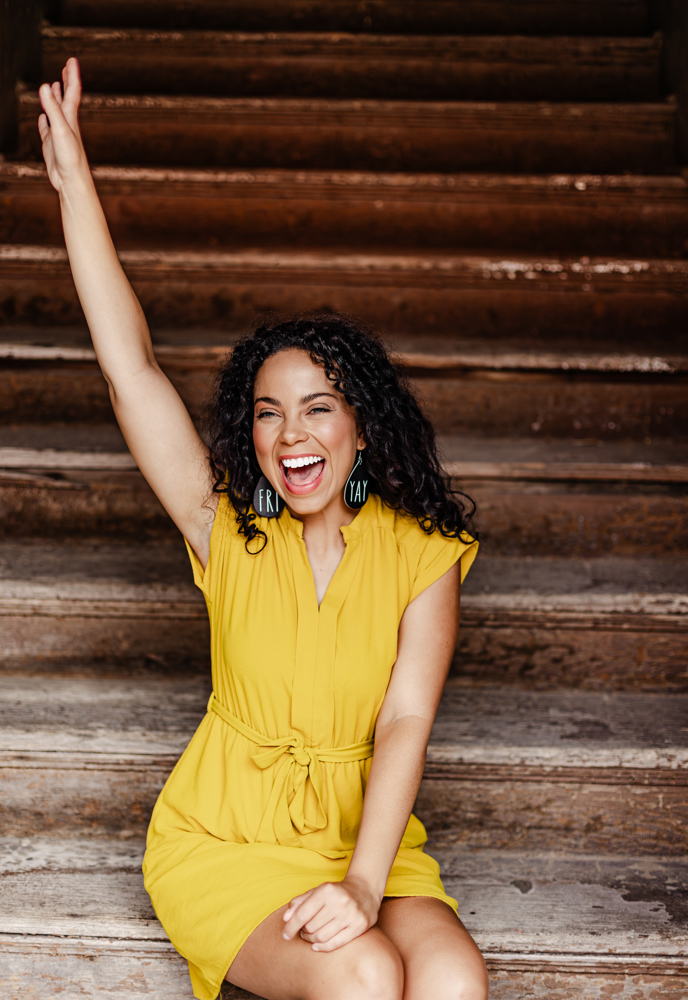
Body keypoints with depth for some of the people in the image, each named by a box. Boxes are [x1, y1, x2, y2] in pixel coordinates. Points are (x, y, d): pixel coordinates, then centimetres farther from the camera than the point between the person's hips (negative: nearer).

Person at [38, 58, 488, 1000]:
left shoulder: (422, 554, -4)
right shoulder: (227, 531, -3)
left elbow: (405, 724, -12)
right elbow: (130, 365, -9)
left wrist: (363, 881, -27)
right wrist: (74, 180, -11)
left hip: (366, 832, 1)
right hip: (222, 840, -1)